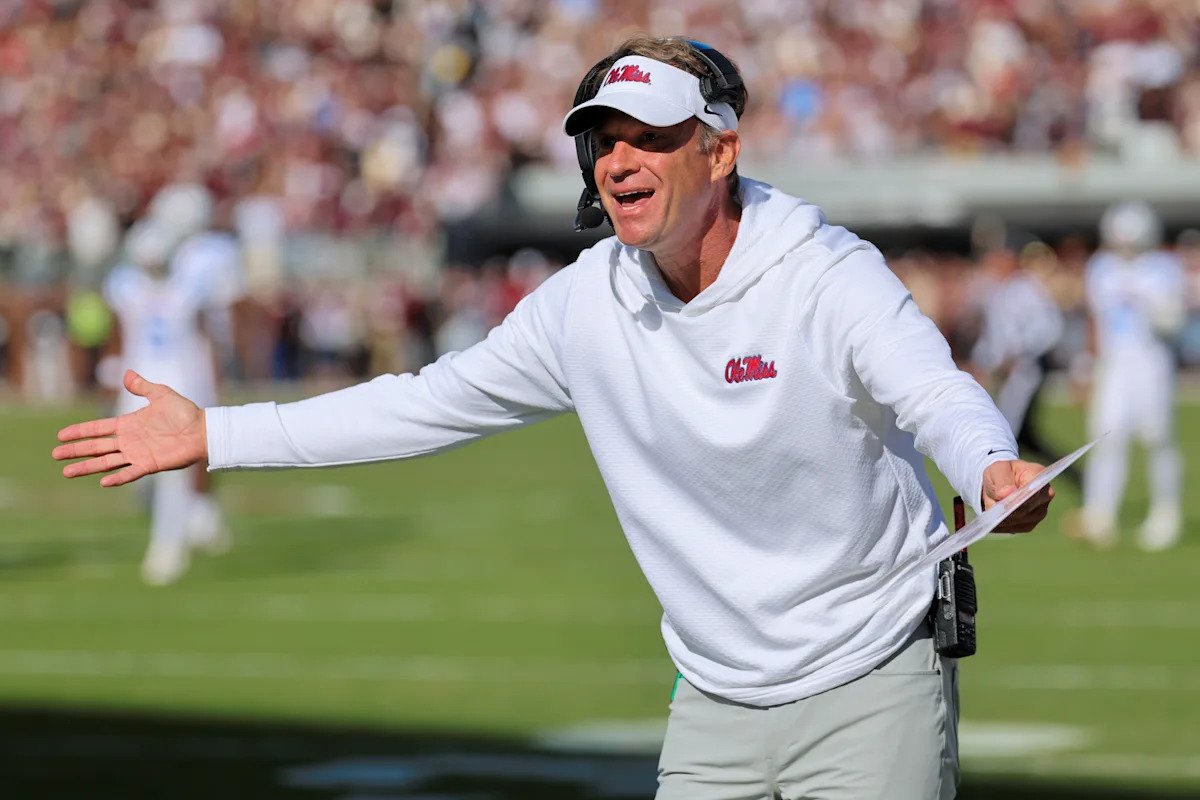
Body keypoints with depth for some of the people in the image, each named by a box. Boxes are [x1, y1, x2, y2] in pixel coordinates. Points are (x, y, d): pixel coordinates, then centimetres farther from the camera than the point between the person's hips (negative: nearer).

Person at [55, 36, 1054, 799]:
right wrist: (217, 436, 9)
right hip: (713, 709, 5)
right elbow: (431, 404, 10)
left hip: (870, 692, -5)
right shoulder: (586, 303, -1)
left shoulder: (832, 278, -18)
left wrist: (993, 472, -59)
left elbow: (941, 397, -34)